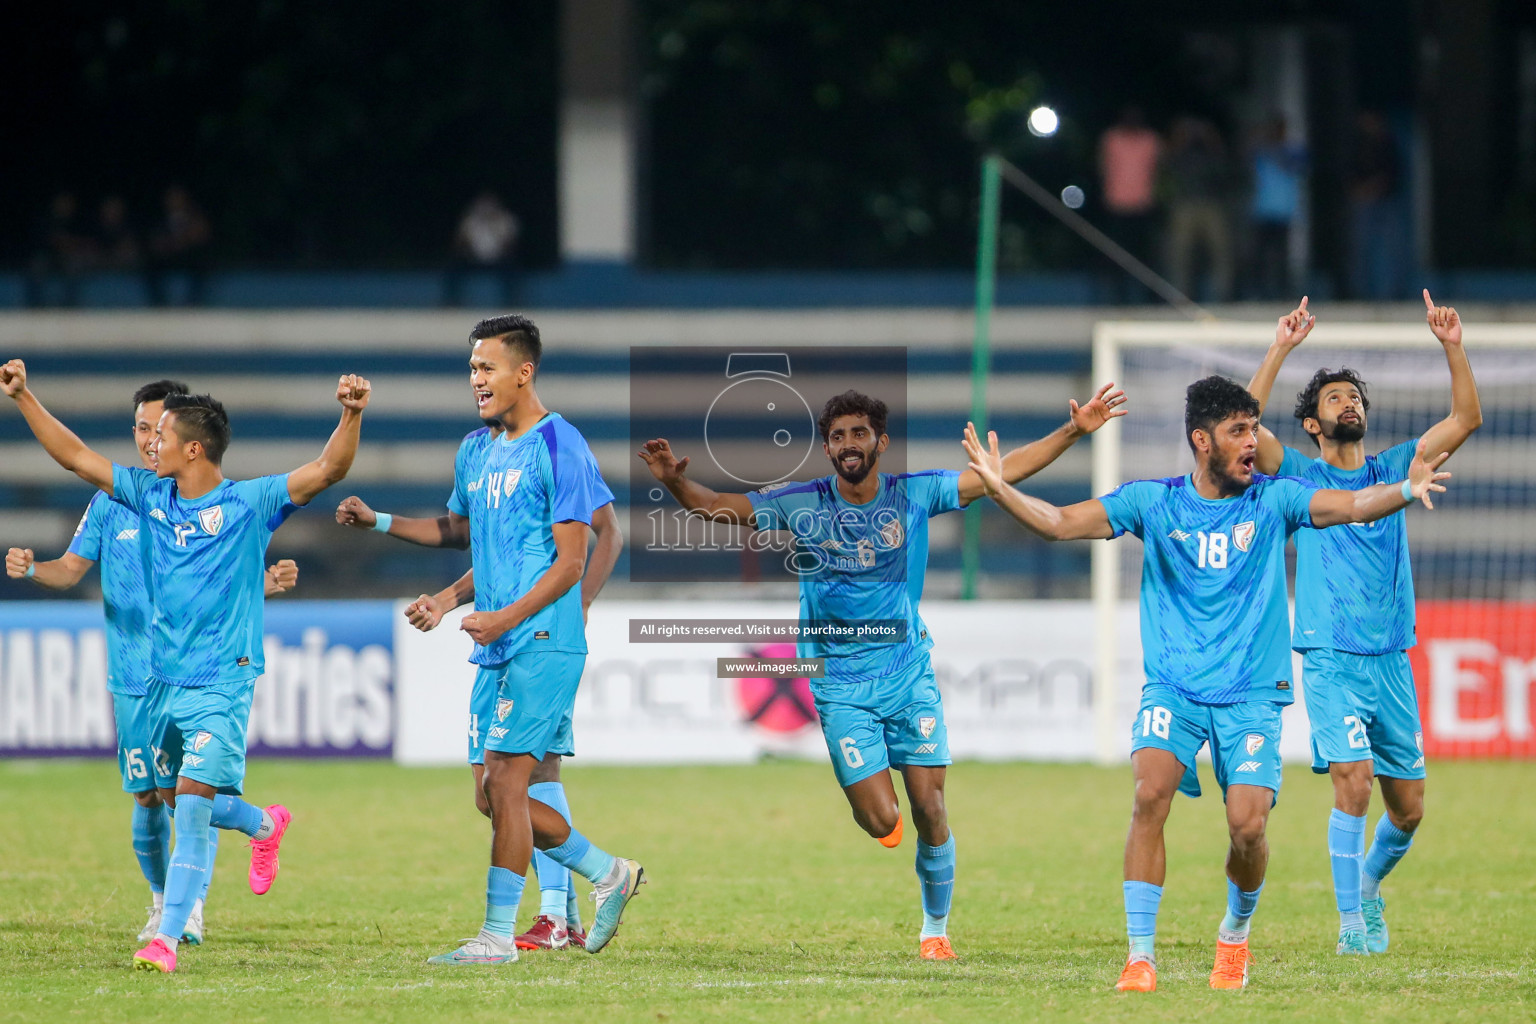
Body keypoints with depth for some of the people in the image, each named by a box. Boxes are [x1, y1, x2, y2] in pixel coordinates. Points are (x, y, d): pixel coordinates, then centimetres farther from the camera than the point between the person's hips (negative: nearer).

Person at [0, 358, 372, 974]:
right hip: (162, 679, 7)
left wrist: (351, 417, -34)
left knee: (193, 800, -16)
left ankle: (168, 937, -16)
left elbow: (327, 470, -18)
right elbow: (76, 458, 12)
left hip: (222, 684, -7)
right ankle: (265, 825, 43)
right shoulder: (149, 496, 6)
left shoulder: (248, 505, -9)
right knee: (172, 798, 15)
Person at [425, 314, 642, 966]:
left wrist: (507, 617, -21)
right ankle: (608, 875, 25)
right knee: (499, 793, 8)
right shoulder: (478, 455, 16)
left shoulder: (559, 447, -10)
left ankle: (498, 936, -7)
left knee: (505, 781, -10)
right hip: (501, 646, 9)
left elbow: (569, 562, -13)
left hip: (543, 643, -9)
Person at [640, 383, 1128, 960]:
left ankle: (936, 927, 17)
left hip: (909, 672, 1)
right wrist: (674, 482, -25)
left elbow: (1004, 472, -1)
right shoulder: (800, 505, -4)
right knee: (881, 820, -12)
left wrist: (1074, 431, -8)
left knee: (929, 811, -4)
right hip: (841, 686, -1)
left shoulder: (914, 495, -1)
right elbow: (716, 508, -5)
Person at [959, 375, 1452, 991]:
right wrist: (1000, 490, -18)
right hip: (1173, 687, 0)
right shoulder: (1153, 502, 2)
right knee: (1150, 793, -23)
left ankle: (1235, 934, 19)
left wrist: (1407, 490, -32)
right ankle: (1140, 954, -15)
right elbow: (1059, 523, -2)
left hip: (1251, 693, 0)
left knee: (1247, 823, -13)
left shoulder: (1273, 501, 1)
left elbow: (1353, 506, -12)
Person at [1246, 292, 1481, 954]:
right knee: (1353, 781, -20)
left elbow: (1466, 418, 6)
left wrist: (1453, 348, -5)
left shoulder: (1392, 470, 13)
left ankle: (1370, 881, 36)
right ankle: (1351, 920, -12)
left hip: (1391, 662, 4)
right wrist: (1282, 349, -14)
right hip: (1330, 659, -4)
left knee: (1409, 806, 7)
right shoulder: (1300, 476, 4)